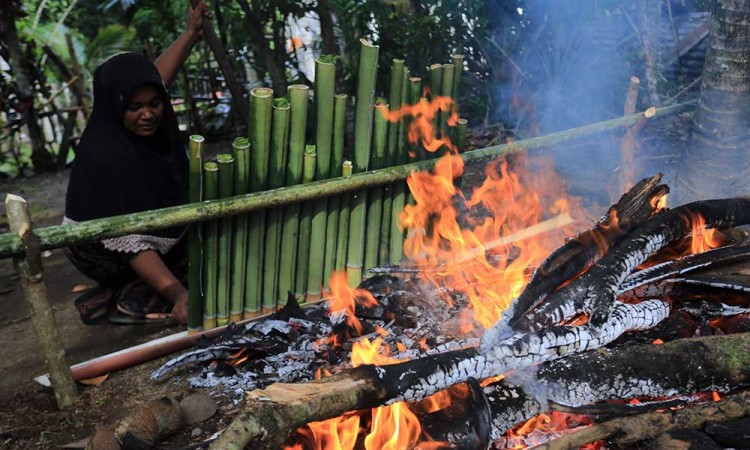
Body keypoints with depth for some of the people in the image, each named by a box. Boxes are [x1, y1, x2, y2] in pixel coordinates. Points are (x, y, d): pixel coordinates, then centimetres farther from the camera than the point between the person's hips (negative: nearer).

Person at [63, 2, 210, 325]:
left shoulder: (150, 119, -14)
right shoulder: (106, 156, -35)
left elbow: (155, 78, 10)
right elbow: (129, 243, -37)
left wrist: (191, 33, 16)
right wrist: (176, 293, -47)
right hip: (105, 253, -8)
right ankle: (125, 300, -7)